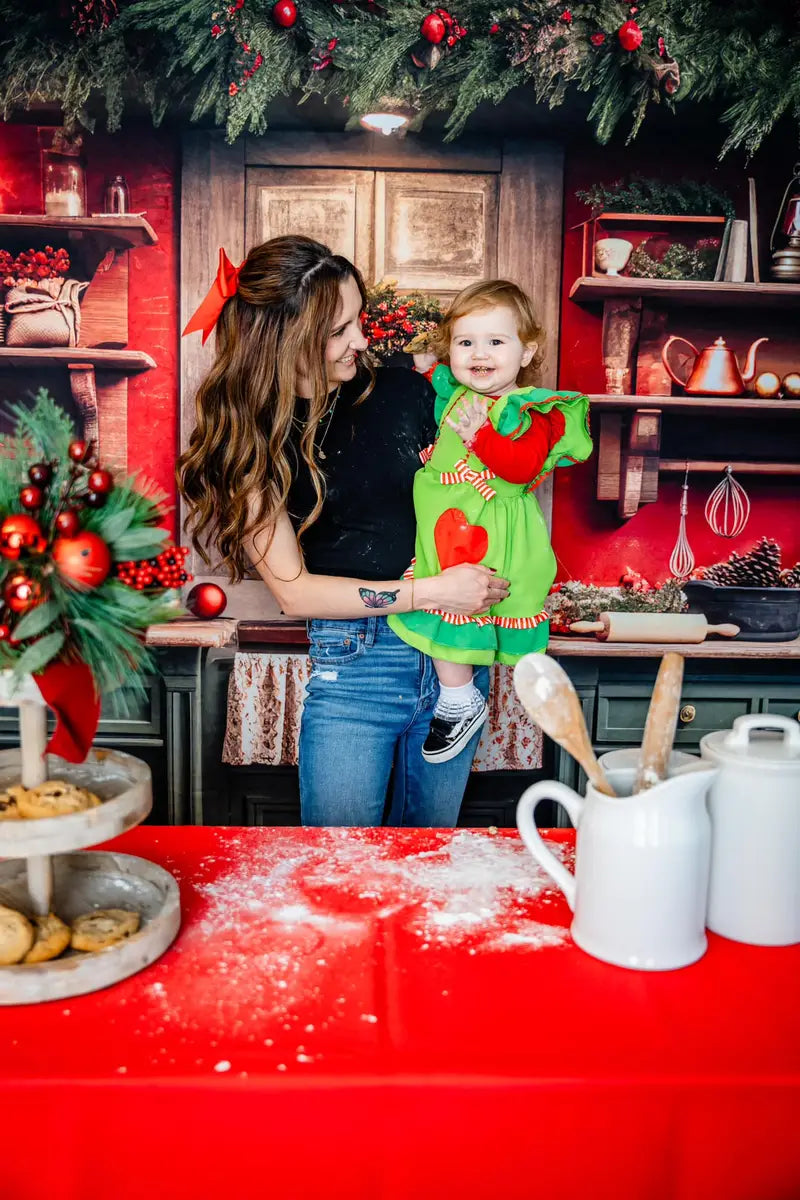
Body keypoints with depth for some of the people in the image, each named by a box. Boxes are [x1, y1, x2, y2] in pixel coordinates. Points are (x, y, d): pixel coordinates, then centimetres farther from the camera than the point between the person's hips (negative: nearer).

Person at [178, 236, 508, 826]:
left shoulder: (406, 392, 2)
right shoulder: (250, 439, -4)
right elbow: (293, 590, -8)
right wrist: (428, 592, -16)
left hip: (456, 655, 3)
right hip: (352, 664, -2)